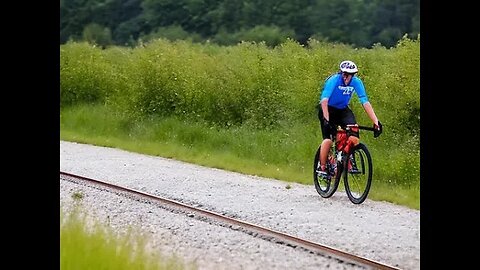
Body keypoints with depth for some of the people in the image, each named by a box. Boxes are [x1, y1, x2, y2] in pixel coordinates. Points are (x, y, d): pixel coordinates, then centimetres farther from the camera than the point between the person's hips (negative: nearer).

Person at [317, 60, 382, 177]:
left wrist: (376, 122, -29)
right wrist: (326, 119, -49)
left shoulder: (356, 82, -16)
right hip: (328, 109, -3)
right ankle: (322, 167, -7)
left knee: (354, 131, -23)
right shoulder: (334, 80, -26)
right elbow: (324, 100, -35)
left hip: (343, 110, 3)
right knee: (328, 139, -19)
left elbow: (365, 103, -20)